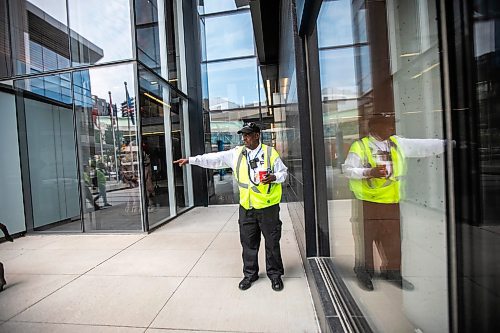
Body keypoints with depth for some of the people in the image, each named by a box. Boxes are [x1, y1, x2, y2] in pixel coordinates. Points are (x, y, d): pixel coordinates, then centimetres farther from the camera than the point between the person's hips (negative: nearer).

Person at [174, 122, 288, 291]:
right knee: (248, 243, 14)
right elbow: (214, 159, 1)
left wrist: (274, 177, -18)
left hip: (268, 207, -2)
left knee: (272, 242, 10)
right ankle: (250, 274, 35)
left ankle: (275, 274, 32)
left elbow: (284, 172, 4)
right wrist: (191, 160, -3)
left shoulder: (270, 153, -3)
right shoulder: (236, 153, 4)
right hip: (246, 208, 3)